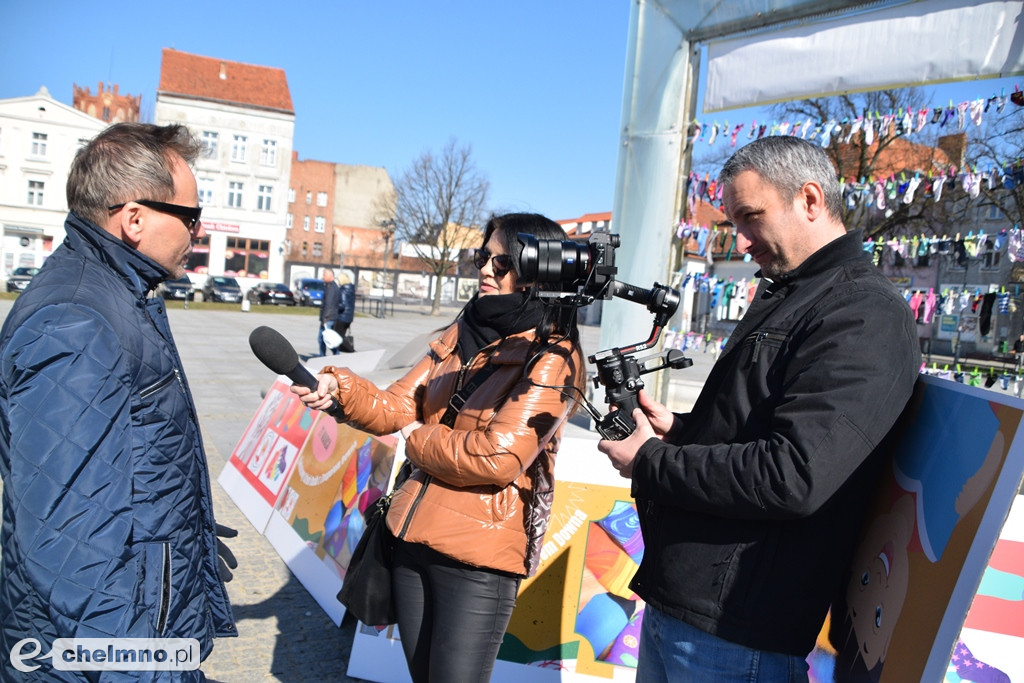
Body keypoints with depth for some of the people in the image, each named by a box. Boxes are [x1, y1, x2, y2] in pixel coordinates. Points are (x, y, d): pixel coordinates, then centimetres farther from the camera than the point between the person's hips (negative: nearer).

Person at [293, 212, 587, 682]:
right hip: (412, 539, 7)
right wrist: (341, 388, -13)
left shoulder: (551, 359, -12)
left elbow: (496, 458, -21)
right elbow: (394, 409, 5)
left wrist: (418, 439, -7)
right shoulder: (460, 336, 9)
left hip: (478, 559, -7)